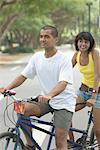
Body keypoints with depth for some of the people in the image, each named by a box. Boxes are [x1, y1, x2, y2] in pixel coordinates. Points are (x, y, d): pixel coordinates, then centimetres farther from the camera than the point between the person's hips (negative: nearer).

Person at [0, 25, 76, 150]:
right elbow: (23, 76, 3)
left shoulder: (63, 60, -16)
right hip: (46, 100, 5)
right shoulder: (37, 57, 1)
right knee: (23, 109, -20)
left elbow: (63, 83, -28)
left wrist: (49, 95, -47)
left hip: (63, 102, -5)